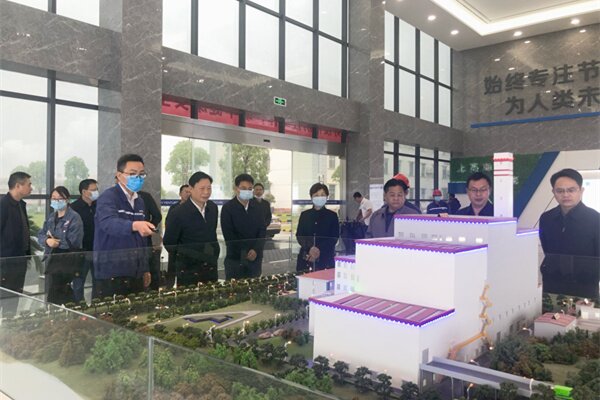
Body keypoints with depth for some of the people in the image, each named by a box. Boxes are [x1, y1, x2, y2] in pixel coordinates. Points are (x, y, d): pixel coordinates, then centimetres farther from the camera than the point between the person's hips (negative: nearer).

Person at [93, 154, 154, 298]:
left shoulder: (140, 202, 11)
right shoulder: (108, 197, -10)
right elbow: (108, 223, -31)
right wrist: (134, 225, -49)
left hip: (135, 274, 6)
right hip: (111, 274, -6)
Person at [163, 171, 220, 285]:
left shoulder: (213, 208, 0)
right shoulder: (178, 213, -16)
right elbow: (168, 243, -6)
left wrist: (214, 253, 10)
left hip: (211, 268, 5)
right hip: (188, 271, -5)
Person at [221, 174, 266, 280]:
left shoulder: (256, 208, 9)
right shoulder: (227, 208, -4)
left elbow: (262, 230, 4)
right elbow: (229, 235, -9)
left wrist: (256, 250, -12)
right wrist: (244, 253, -12)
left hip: (255, 257, 4)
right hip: (235, 258, -4)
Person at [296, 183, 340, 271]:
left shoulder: (332, 216, 5)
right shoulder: (304, 215, 11)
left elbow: (334, 238, 0)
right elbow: (299, 236, 5)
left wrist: (319, 250, -14)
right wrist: (310, 248, -13)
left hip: (325, 258, -1)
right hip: (305, 258, 2)